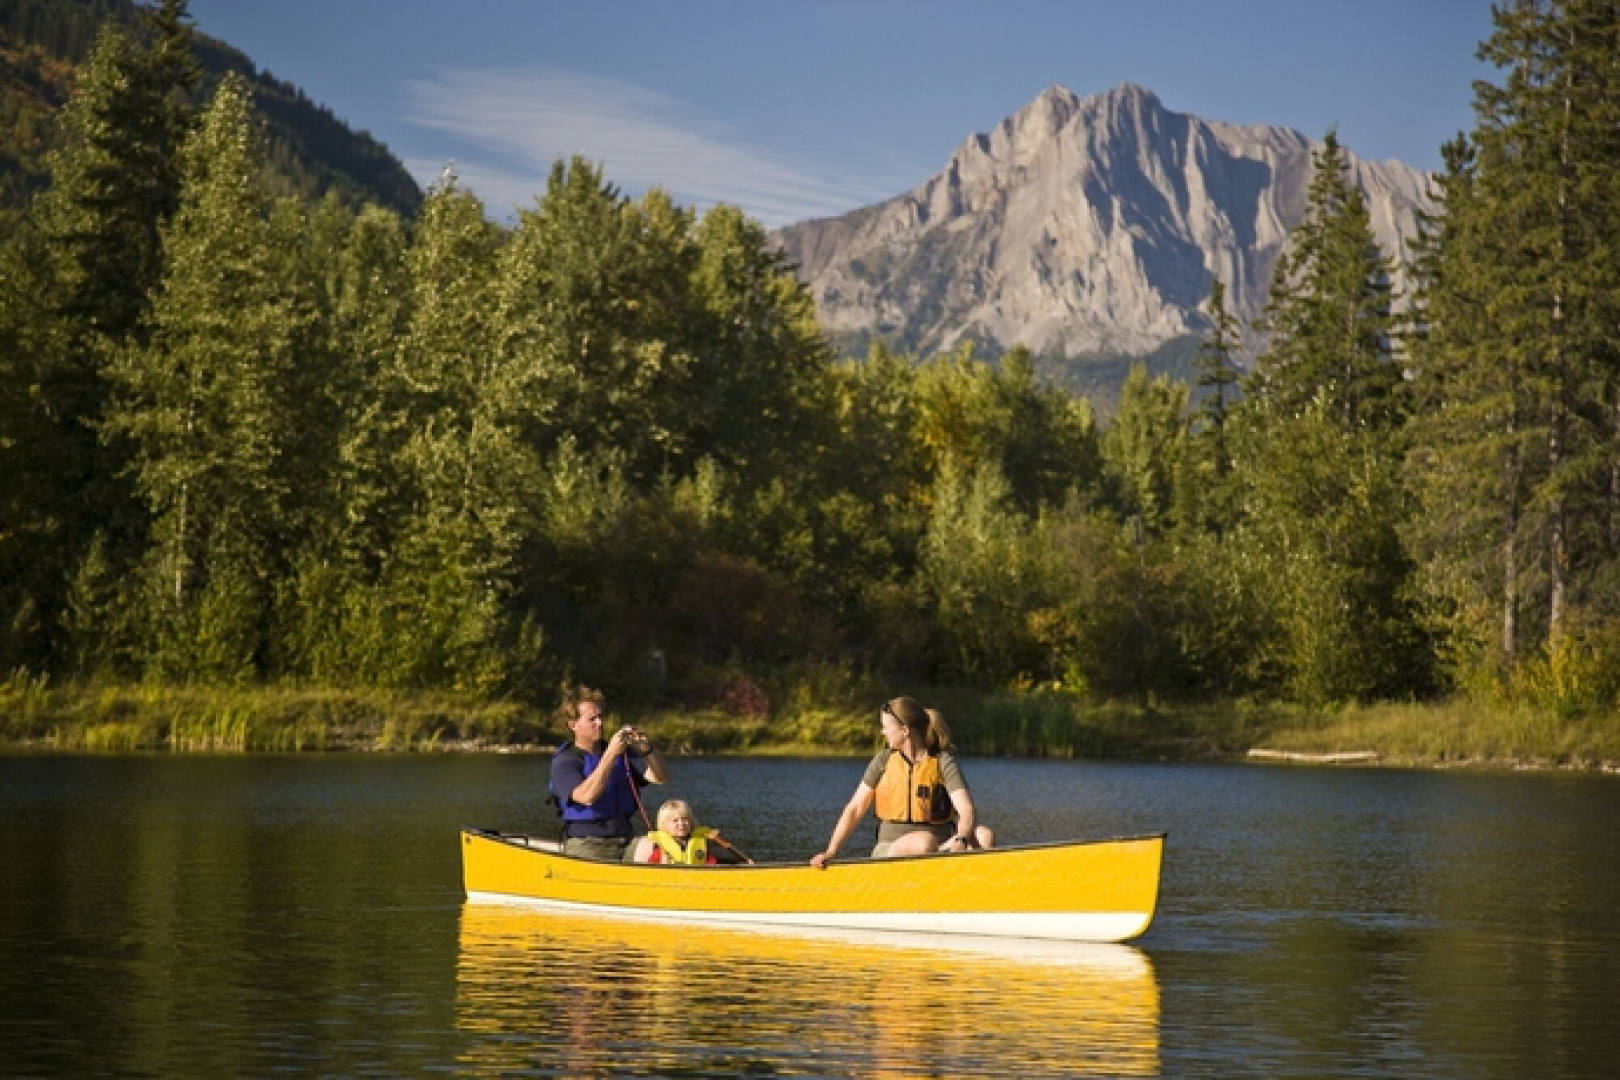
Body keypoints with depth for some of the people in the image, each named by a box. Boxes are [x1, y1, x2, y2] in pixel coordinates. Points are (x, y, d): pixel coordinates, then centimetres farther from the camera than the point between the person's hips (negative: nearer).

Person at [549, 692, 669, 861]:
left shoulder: (622, 752, 14)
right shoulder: (564, 762, -3)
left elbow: (662, 778, 4)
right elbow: (587, 797, -22)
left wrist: (647, 750, -16)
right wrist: (610, 754, -26)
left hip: (626, 843, 5)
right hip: (586, 847, -5)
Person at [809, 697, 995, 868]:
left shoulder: (943, 761, 0)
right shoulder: (885, 760, 7)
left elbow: (968, 810, -12)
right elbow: (855, 810, 8)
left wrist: (961, 840, -34)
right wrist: (830, 852, -3)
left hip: (940, 848, 1)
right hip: (889, 852, 0)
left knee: (985, 836, -29)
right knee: (925, 842, -37)